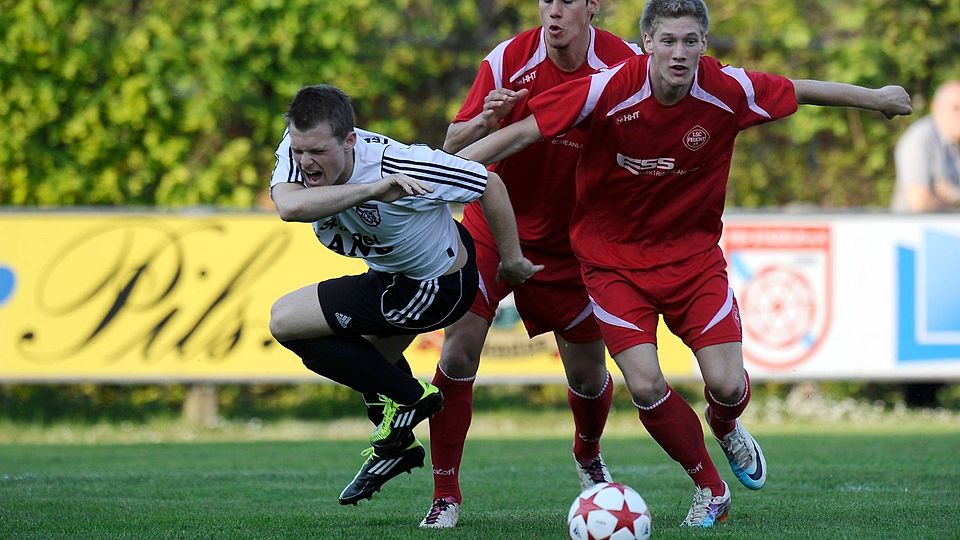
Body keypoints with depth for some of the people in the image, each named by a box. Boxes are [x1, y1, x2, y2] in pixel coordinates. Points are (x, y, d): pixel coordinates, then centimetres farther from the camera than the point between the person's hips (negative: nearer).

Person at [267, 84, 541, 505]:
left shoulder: (396, 164, -36)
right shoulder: (300, 145, -22)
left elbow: (488, 183, -23)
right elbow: (289, 207, -42)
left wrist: (512, 260, -11)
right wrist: (372, 189, -52)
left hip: (434, 288, -7)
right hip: (388, 271, 7)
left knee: (285, 320, -13)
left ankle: (407, 397, -2)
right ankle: (396, 447, 50)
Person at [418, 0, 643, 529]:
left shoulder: (625, 63, -14)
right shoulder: (508, 60, -18)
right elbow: (452, 147, -17)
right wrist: (486, 119, -39)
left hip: (569, 242, 2)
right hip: (491, 232, -2)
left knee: (588, 374, 9)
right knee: (457, 354, -15)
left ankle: (588, 456, 44)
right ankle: (445, 495, -2)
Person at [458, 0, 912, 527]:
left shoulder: (728, 90, -15)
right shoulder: (608, 91, -23)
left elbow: (802, 91, 3)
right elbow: (521, 133, -18)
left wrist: (876, 97, 17)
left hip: (693, 251, 2)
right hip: (613, 256, -2)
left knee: (726, 383, -8)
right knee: (645, 385, -14)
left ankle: (725, 427, 33)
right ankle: (709, 488, 12)